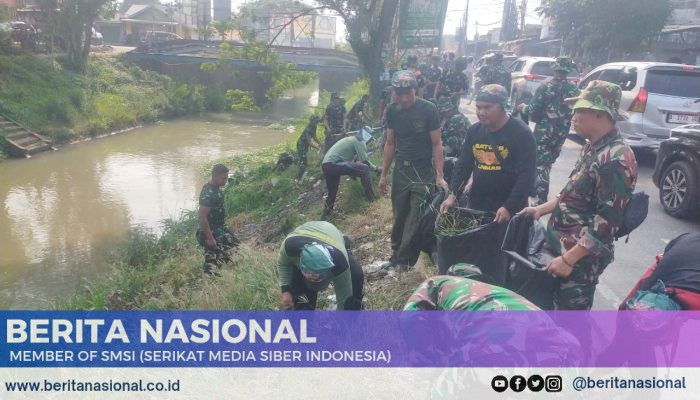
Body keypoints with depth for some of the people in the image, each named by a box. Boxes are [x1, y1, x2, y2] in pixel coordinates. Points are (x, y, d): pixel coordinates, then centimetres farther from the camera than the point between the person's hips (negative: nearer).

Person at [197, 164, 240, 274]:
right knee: (212, 261, -2)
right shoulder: (207, 194, -27)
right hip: (211, 232, -10)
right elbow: (202, 217, -28)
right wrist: (209, 238, -25)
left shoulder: (217, 188, 2)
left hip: (221, 229, 10)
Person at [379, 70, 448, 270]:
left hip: (423, 171, -4)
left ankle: (403, 261, 3)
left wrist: (439, 176, -12)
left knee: (416, 219, -6)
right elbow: (390, 144, 10)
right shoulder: (392, 111, 2)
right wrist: (383, 174, 9)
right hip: (401, 169, 4)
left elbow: (436, 144, -7)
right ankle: (396, 253, 24)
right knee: (399, 215, 10)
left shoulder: (428, 109, -10)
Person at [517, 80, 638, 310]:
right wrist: (541, 209, 11)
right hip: (561, 245, 9)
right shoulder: (593, 148, 9)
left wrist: (569, 259, -24)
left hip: (581, 257, -9)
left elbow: (607, 221, -25)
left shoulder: (615, 159, -23)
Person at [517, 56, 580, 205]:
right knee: (547, 162, 19)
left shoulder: (545, 87, -11)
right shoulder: (574, 90, 2)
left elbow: (533, 112, -12)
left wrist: (523, 108, 8)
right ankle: (534, 188, 32)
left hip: (544, 131, -5)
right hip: (562, 133, 5)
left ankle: (542, 199, -4)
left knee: (540, 164, 0)